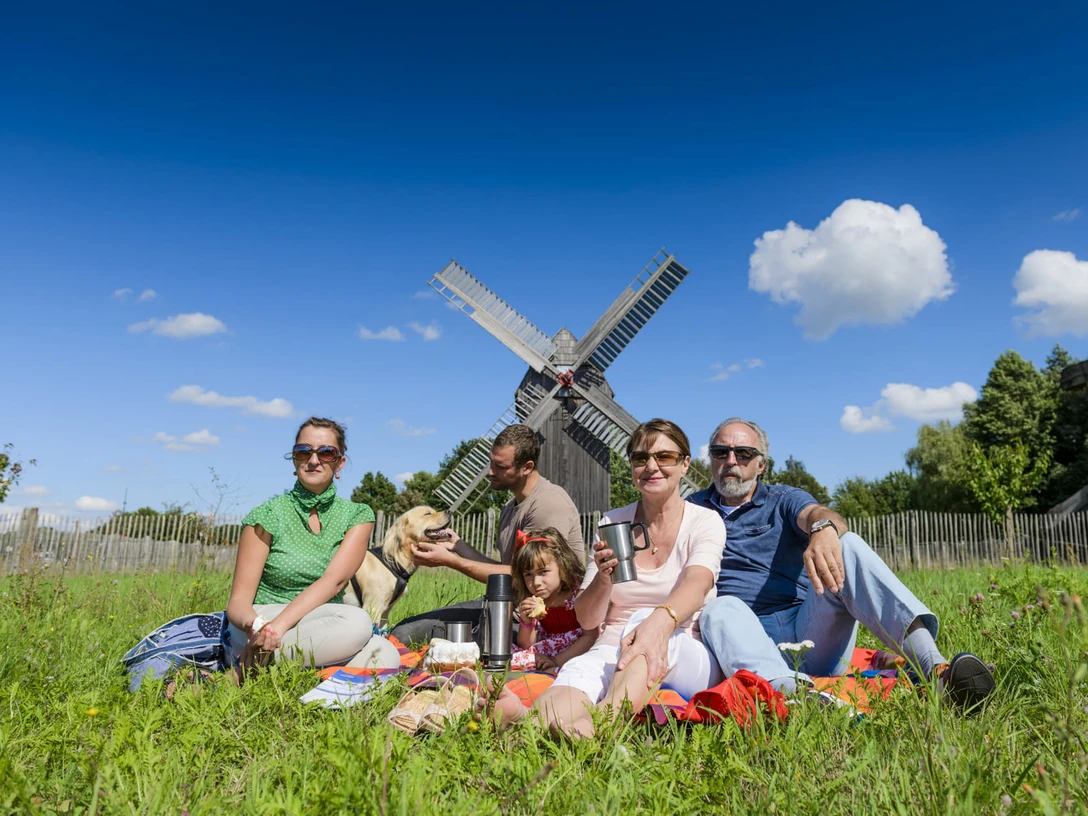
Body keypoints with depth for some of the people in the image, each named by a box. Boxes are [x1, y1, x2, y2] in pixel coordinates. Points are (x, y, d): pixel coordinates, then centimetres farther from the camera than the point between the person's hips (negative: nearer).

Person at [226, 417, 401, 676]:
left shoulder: (358, 516, 5)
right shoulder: (268, 516, -1)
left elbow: (334, 581, -12)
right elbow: (238, 600, -4)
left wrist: (277, 628, -27)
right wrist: (255, 625, -29)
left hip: (323, 630, 4)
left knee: (385, 654, -31)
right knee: (356, 623, -33)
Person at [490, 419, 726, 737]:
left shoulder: (705, 521, 1)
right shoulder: (611, 523, 10)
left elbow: (697, 585, -22)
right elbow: (586, 621, 7)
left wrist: (662, 619, -46)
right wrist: (604, 579, -16)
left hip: (689, 662, -2)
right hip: (613, 651, 2)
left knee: (647, 621, -36)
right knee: (579, 670, -34)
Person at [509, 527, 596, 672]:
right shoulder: (531, 602, -3)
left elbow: (590, 636, -19)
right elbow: (526, 646, 1)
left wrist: (557, 661, -25)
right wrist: (526, 622, -20)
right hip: (546, 650, 5)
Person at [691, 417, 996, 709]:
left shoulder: (783, 500, 13)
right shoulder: (693, 509, 17)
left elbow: (816, 513, -11)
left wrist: (824, 527, -36)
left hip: (807, 628, 1)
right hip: (749, 639, -1)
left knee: (847, 546, -21)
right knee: (720, 610, -34)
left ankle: (935, 667, -39)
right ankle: (790, 691, -63)